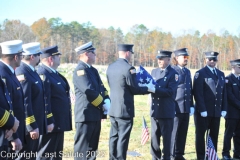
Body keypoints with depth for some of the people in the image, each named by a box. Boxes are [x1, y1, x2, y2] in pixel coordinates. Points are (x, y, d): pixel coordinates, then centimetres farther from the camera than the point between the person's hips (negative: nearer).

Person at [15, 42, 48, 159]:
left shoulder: (31, 71, 12)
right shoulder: (22, 73, -18)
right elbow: (24, 103, -23)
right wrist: (32, 126, -22)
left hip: (35, 124, 10)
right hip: (27, 127, -10)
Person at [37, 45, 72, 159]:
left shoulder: (54, 73, 14)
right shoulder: (43, 74, -17)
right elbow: (44, 101, -23)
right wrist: (49, 122, -24)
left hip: (59, 123, 10)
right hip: (51, 124, -10)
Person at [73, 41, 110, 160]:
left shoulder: (92, 70, 17)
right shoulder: (80, 70, -13)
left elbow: (101, 88, 17)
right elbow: (89, 91, -22)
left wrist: (107, 100, -2)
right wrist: (103, 105, -13)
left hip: (96, 115, 9)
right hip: (86, 115, -9)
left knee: (92, 148, 15)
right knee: (83, 149, -4)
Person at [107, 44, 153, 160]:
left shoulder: (110, 67, 8)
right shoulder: (128, 68, -16)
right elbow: (134, 90, -13)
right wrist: (148, 88, 4)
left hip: (113, 109, 8)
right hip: (125, 109, -8)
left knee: (114, 136, 14)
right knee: (123, 138, -2)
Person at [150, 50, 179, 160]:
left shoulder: (173, 74, -7)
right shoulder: (154, 71, 12)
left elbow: (170, 92, -17)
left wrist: (155, 89, -24)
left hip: (167, 111, -5)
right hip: (155, 110, 5)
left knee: (166, 136, 3)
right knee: (154, 135, 10)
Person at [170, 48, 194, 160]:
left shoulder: (187, 71, 17)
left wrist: (191, 105, 14)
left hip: (186, 108, 7)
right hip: (175, 107, -7)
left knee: (183, 133, 10)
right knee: (173, 133, -1)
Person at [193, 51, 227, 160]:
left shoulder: (221, 74, 15)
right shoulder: (200, 73, -4)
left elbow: (224, 93, 14)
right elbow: (198, 93, -11)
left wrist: (224, 109, 5)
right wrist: (202, 110, -17)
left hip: (216, 111, 6)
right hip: (203, 111, -5)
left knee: (214, 135, 8)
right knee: (200, 135, 3)